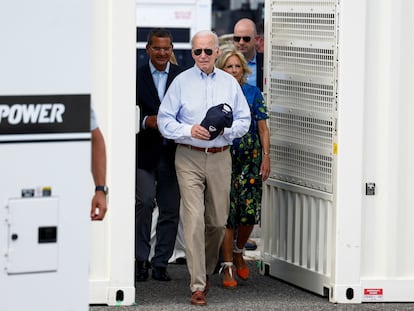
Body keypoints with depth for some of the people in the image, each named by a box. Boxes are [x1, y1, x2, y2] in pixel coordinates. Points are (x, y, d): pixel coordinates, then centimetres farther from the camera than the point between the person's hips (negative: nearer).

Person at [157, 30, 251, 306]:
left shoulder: (230, 83, 9)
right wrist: (189, 131, -15)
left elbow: (244, 120, 11)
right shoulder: (181, 82, 2)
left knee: (218, 221, 8)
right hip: (189, 158, -3)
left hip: (220, 158, 3)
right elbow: (164, 119, 1)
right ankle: (198, 286, -12)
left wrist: (224, 130, -9)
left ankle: (206, 270, 32)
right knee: (194, 220, -12)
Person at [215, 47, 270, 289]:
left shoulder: (254, 93, 7)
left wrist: (266, 157, 0)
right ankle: (228, 266, 1)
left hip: (250, 158, 1)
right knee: (226, 211, -5)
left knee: (249, 211, -3)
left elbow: (263, 128, 8)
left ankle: (238, 252, 25)